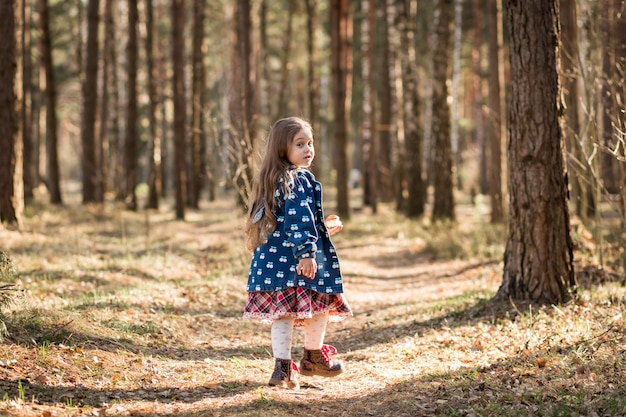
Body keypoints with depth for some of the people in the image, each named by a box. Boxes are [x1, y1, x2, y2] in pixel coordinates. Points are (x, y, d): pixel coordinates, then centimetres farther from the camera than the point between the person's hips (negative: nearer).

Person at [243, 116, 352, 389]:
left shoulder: (271, 181, 18)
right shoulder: (300, 180, -11)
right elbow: (299, 218, -21)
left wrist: (323, 227, 35)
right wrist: (307, 252, -26)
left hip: (272, 256, 8)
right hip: (297, 259, -8)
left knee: (282, 311, 7)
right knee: (319, 305, 9)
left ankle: (283, 367, 2)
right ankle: (313, 358, 24)